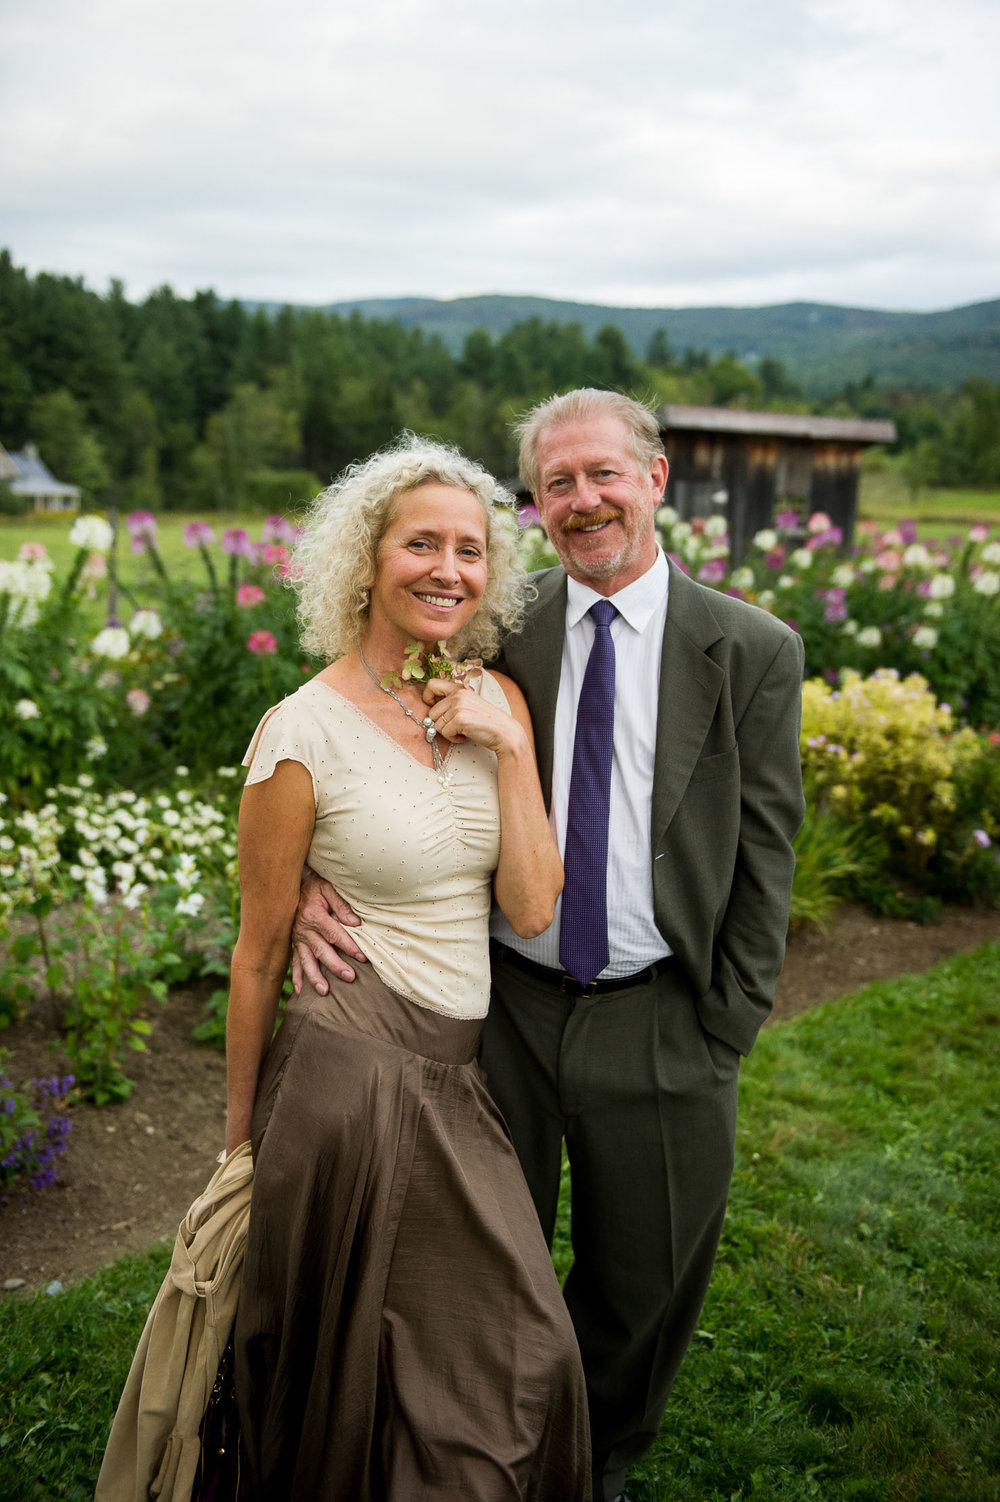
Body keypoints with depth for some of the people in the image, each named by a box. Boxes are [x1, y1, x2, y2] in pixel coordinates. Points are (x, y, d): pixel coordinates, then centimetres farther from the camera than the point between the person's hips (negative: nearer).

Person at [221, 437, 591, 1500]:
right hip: (352, 1067, -5)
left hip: (459, 1074, 6)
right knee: (359, 1364, 13)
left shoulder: (496, 702, 1)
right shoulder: (303, 733, -15)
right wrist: (242, 1124, 4)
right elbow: (258, 951, -6)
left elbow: (532, 909, -5)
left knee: (518, 1356, 18)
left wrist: (508, 746, -14)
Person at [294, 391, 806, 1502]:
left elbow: (763, 860, -3)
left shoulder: (753, 653, -5)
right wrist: (315, 878, -18)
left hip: (657, 1023, 0)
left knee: (643, 1285, 18)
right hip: (502, 1011, 1)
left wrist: (722, 1037, -4)